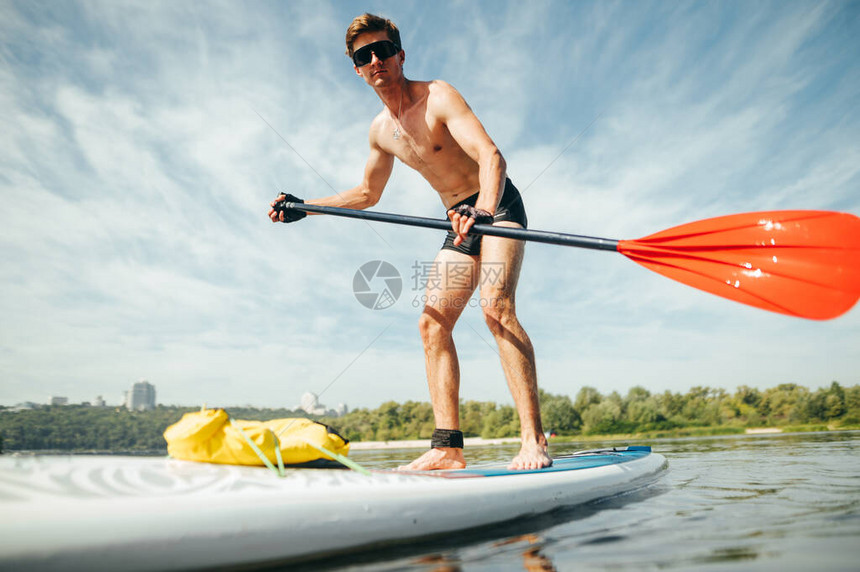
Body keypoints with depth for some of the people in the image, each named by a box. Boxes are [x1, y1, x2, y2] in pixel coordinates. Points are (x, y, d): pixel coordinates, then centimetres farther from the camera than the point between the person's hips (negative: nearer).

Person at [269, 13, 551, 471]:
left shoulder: (438, 97, -15)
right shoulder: (381, 130, 7)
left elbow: (491, 156, -29)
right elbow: (368, 194, 21)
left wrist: (483, 211, -48)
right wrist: (304, 207, 15)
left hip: (498, 207, -7)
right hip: (462, 222, 7)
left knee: (496, 305, -28)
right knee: (432, 323, -4)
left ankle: (533, 441, -26)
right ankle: (448, 448, -3)